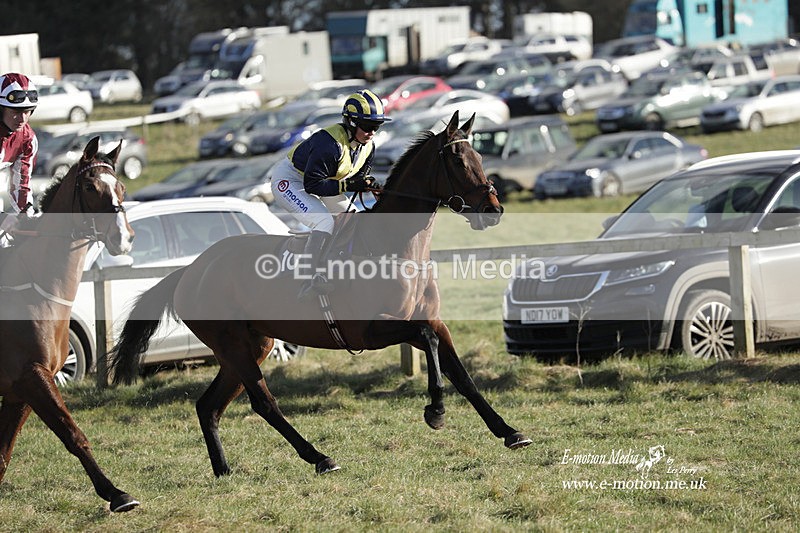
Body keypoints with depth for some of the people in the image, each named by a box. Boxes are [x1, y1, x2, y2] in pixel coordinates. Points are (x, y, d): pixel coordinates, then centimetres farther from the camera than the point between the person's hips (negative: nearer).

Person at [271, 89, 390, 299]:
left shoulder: (367, 147, -7)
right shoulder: (329, 144, -34)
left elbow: (356, 178, 7)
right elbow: (312, 185, -32)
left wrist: (368, 184, -16)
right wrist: (349, 186, -35)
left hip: (316, 182, 10)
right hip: (289, 181, -10)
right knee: (325, 222, -28)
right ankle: (310, 278, -29)